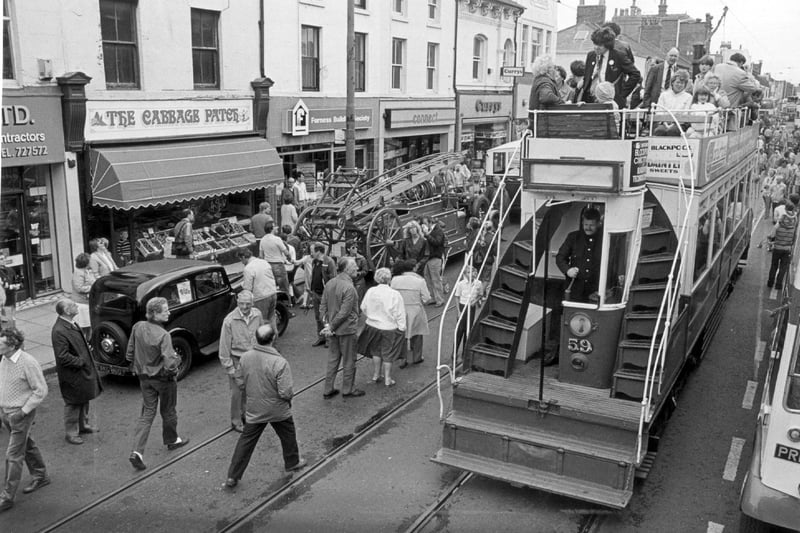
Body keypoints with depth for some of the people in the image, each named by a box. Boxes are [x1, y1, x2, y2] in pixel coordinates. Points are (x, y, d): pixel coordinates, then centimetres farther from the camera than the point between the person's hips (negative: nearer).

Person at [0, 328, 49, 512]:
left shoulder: (28, 363, -23)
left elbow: (41, 390, -18)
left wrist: (23, 411, -18)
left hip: (20, 413, -8)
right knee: (27, 446, 22)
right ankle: (41, 477, 39)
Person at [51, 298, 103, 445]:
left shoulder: (72, 324, 3)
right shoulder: (59, 331, -27)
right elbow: (63, 357, -27)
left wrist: (88, 349, 6)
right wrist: (81, 361, -20)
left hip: (84, 372, 9)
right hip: (72, 375, -9)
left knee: (84, 400, 23)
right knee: (73, 404, 6)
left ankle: (83, 425, 40)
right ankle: (71, 433, 21)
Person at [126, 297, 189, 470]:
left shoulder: (138, 327, -8)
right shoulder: (163, 335, -28)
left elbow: (129, 354, 2)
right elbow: (170, 364, -31)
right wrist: (177, 358, -10)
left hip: (144, 377, 5)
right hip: (163, 378, -5)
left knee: (147, 413, 12)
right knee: (168, 412, 18)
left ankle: (137, 451, 1)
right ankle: (172, 440, 40)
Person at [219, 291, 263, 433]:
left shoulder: (257, 315, -8)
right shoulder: (229, 320, -20)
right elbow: (224, 346, -14)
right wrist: (229, 368, -12)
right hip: (237, 360, -4)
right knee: (237, 392, 6)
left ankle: (246, 413, 40)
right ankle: (236, 421, 24)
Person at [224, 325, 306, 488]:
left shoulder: (245, 357, -13)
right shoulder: (280, 363, -27)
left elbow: (240, 382, 0)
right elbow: (285, 393, -25)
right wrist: (290, 396, -2)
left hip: (253, 410, 3)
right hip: (278, 410, -3)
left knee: (246, 441, 14)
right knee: (288, 435, 23)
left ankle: (232, 476, 17)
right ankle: (292, 462, 43)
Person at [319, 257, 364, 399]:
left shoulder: (330, 284, 2)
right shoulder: (349, 288, -22)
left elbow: (323, 306, 3)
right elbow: (344, 312, -22)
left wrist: (327, 324, -1)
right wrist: (331, 327, -12)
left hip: (335, 329, 7)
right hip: (347, 330, -7)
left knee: (333, 359, 17)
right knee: (349, 360, 10)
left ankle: (328, 390, 23)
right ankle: (348, 389, 23)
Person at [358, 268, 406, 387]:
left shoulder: (370, 291, -9)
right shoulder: (394, 295, -20)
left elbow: (363, 308, 4)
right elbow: (399, 315, -16)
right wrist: (402, 328, -4)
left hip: (373, 326, 3)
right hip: (389, 328, -3)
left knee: (376, 351, 21)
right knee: (388, 354, 11)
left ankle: (376, 375, 32)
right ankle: (387, 379, 20)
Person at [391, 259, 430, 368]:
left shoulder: (395, 280, -11)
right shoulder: (420, 281, -16)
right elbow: (426, 298, -11)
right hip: (416, 311, -1)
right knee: (416, 335, 16)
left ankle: (403, 357, 12)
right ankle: (416, 358, 29)